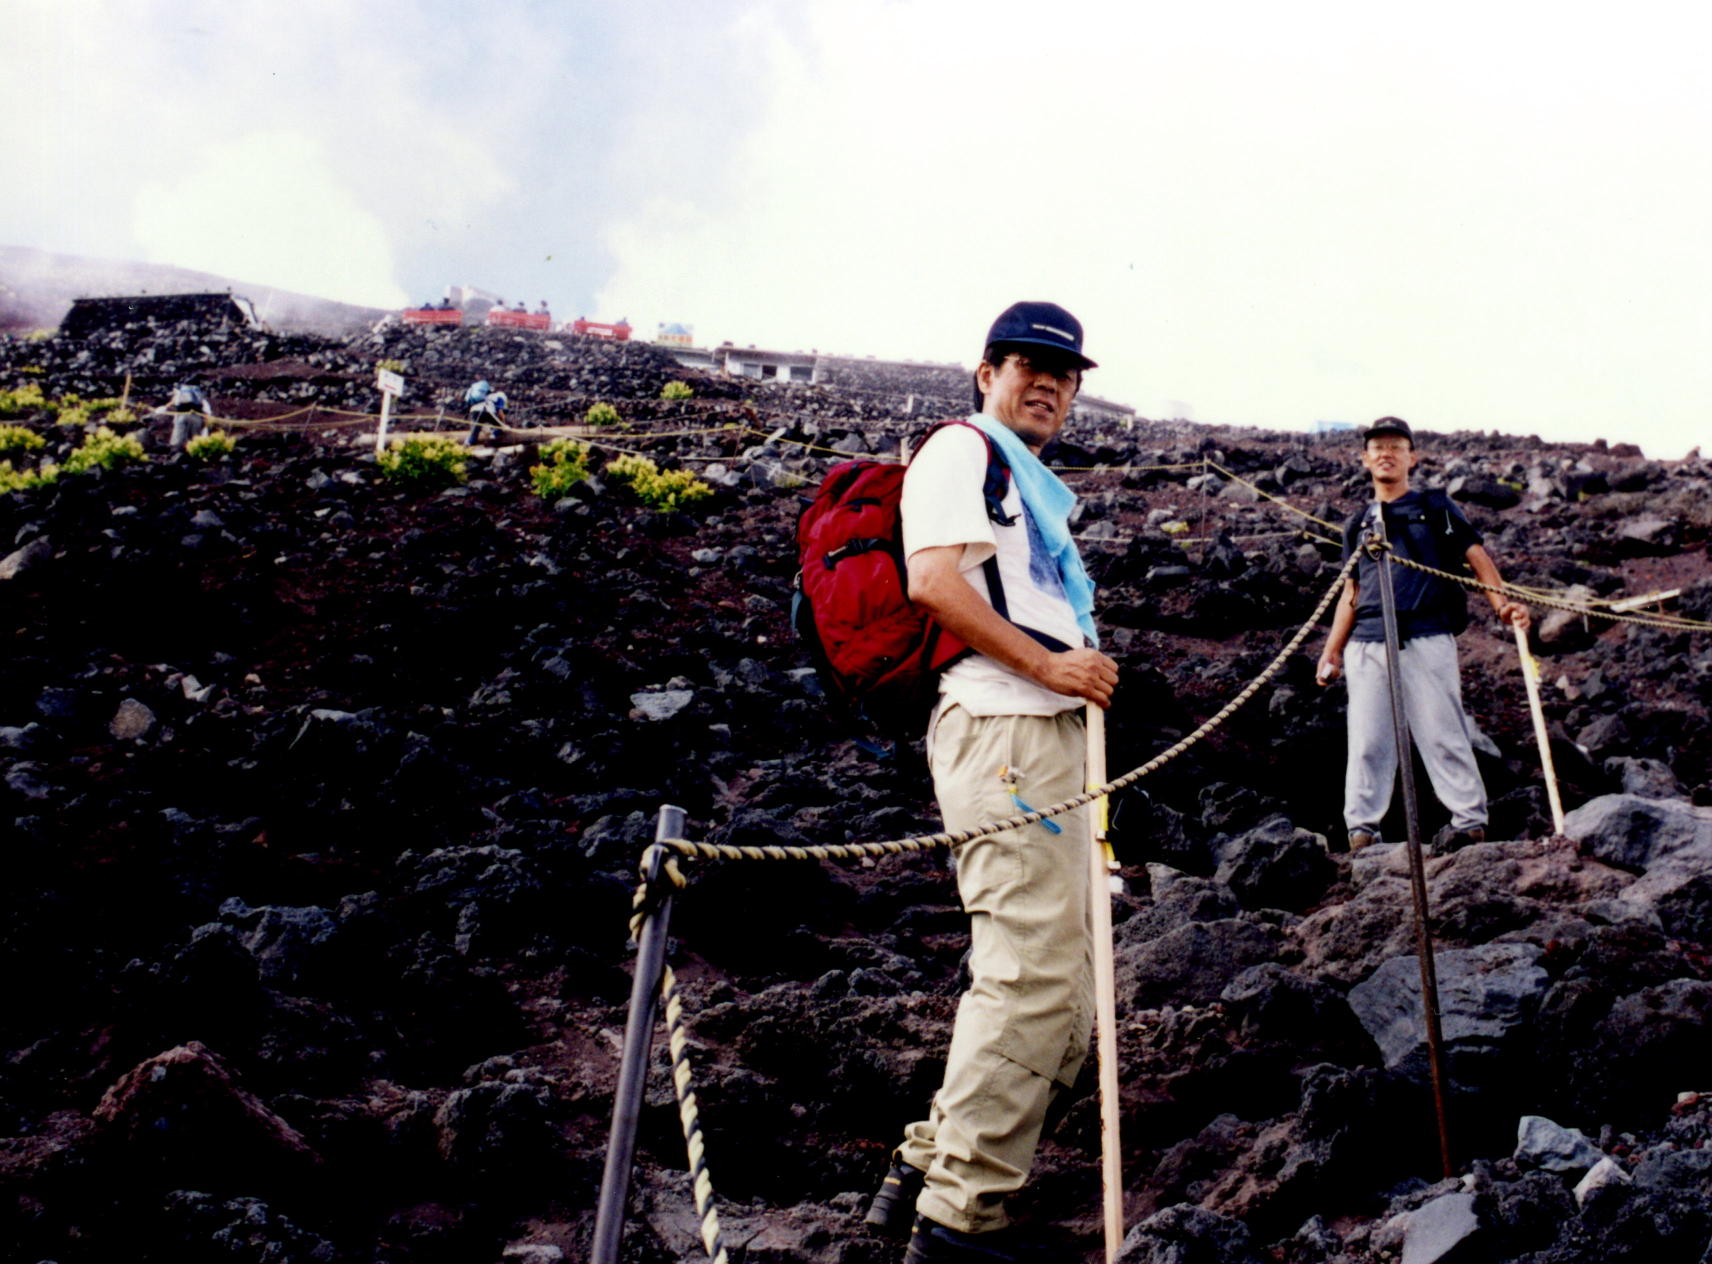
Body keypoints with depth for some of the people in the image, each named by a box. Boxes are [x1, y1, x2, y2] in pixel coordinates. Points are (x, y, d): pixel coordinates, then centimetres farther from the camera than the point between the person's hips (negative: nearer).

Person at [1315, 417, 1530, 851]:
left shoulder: (1436, 508, 12)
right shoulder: (1357, 525, 21)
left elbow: (1476, 555, 4)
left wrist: (1502, 602, -13)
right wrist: (1331, 651, 14)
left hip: (1427, 640, -3)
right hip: (1366, 647, 3)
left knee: (1442, 734, -5)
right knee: (1367, 742, 0)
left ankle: (1470, 820, 3)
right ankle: (1362, 829, 4)